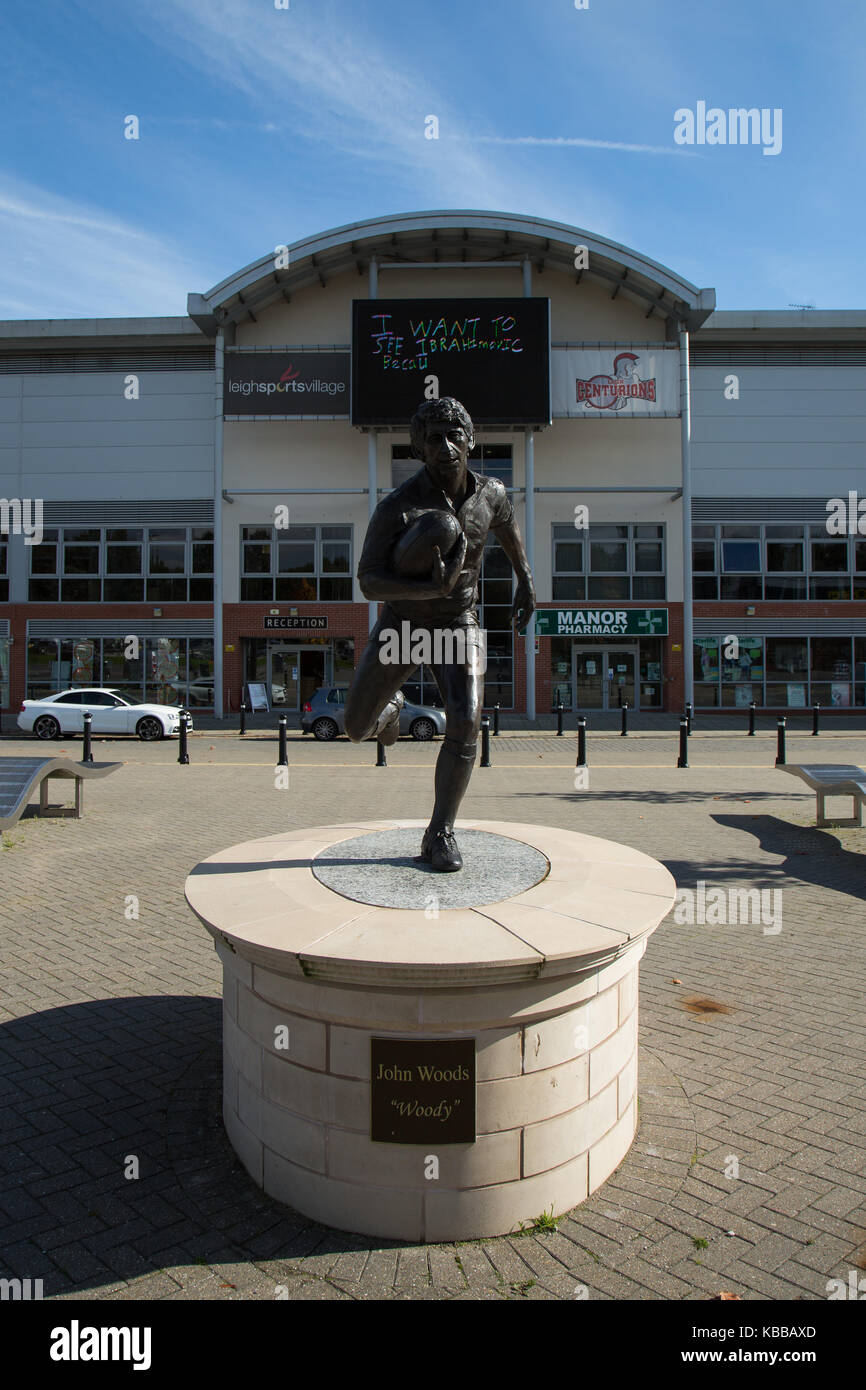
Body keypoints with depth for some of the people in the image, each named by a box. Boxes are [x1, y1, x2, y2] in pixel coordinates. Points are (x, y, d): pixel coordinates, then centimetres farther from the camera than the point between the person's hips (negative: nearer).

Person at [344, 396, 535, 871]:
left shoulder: (490, 493, -12)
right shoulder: (397, 506, -25)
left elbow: (506, 523, 13)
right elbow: (368, 581, -30)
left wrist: (525, 582, 20)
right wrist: (433, 589, -45)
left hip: (458, 624, 1)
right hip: (401, 621, -1)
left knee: (465, 725, -21)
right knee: (357, 729, 7)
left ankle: (439, 836, -5)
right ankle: (390, 705, 47)